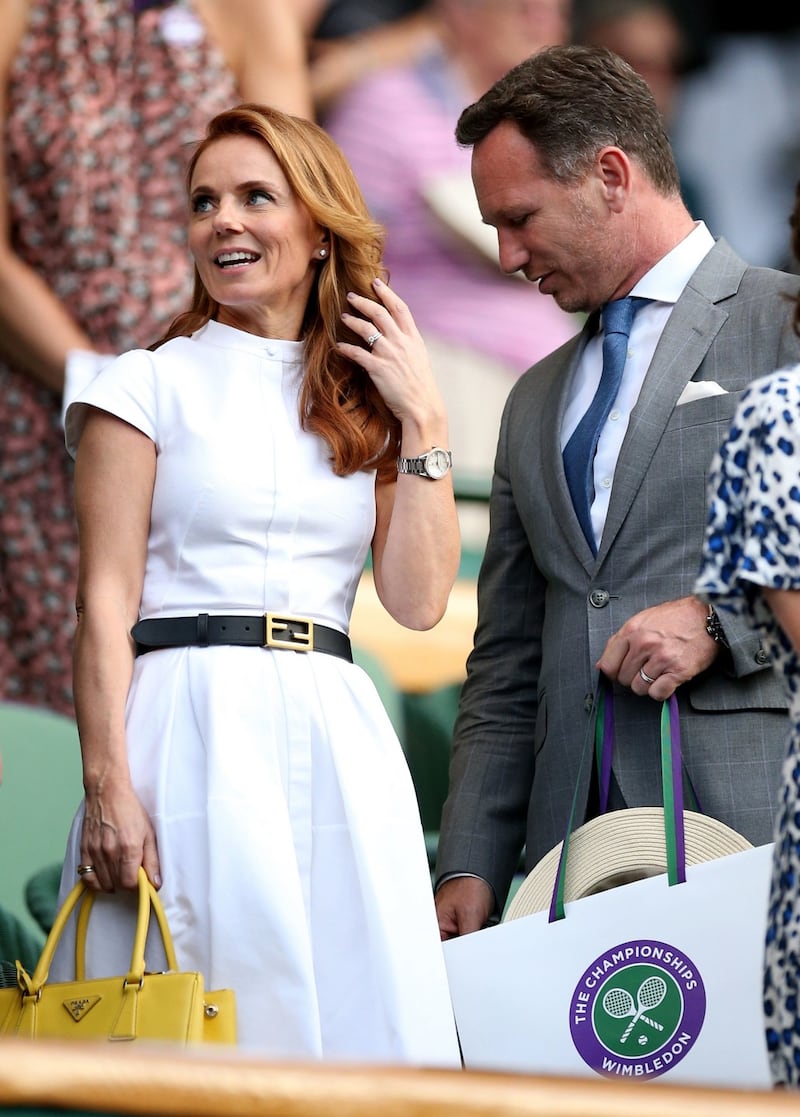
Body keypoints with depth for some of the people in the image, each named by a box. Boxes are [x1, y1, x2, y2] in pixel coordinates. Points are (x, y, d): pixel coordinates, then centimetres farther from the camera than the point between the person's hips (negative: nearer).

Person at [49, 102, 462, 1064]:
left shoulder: (364, 406, 17)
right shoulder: (150, 387, 5)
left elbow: (418, 600, 6)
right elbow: (105, 605, -2)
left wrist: (422, 422, 4)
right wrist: (108, 788, -13)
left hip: (335, 741, 4)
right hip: (192, 727, -4)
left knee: (366, 1031, -3)